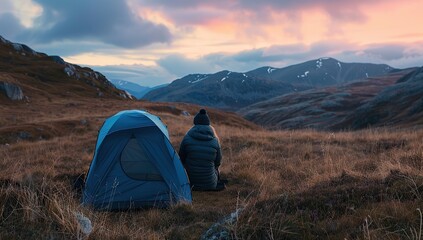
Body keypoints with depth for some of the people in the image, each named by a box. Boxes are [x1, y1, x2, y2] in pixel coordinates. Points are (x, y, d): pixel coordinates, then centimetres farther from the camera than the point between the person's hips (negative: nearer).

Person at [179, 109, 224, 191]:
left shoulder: (187, 138, -10)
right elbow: (218, 162, 5)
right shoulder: (215, 140, -6)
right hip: (210, 184, 1)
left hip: (191, 181, -1)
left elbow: (181, 158, 2)